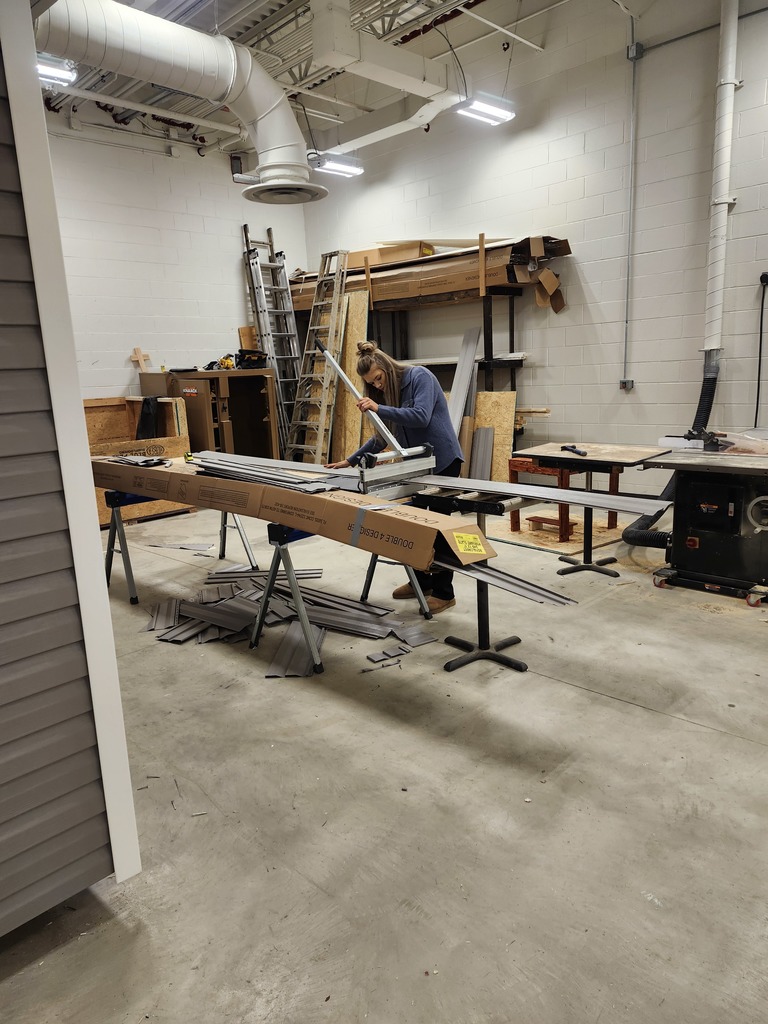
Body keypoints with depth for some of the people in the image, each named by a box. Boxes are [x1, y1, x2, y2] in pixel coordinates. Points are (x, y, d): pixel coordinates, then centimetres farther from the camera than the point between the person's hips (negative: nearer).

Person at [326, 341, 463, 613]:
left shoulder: (419, 376, -14)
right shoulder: (386, 393, 10)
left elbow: (421, 417, -28)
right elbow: (381, 438, 14)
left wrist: (379, 409, -31)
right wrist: (350, 461, 9)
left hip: (443, 460, -8)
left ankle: (444, 593, 9)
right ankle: (421, 581, 27)